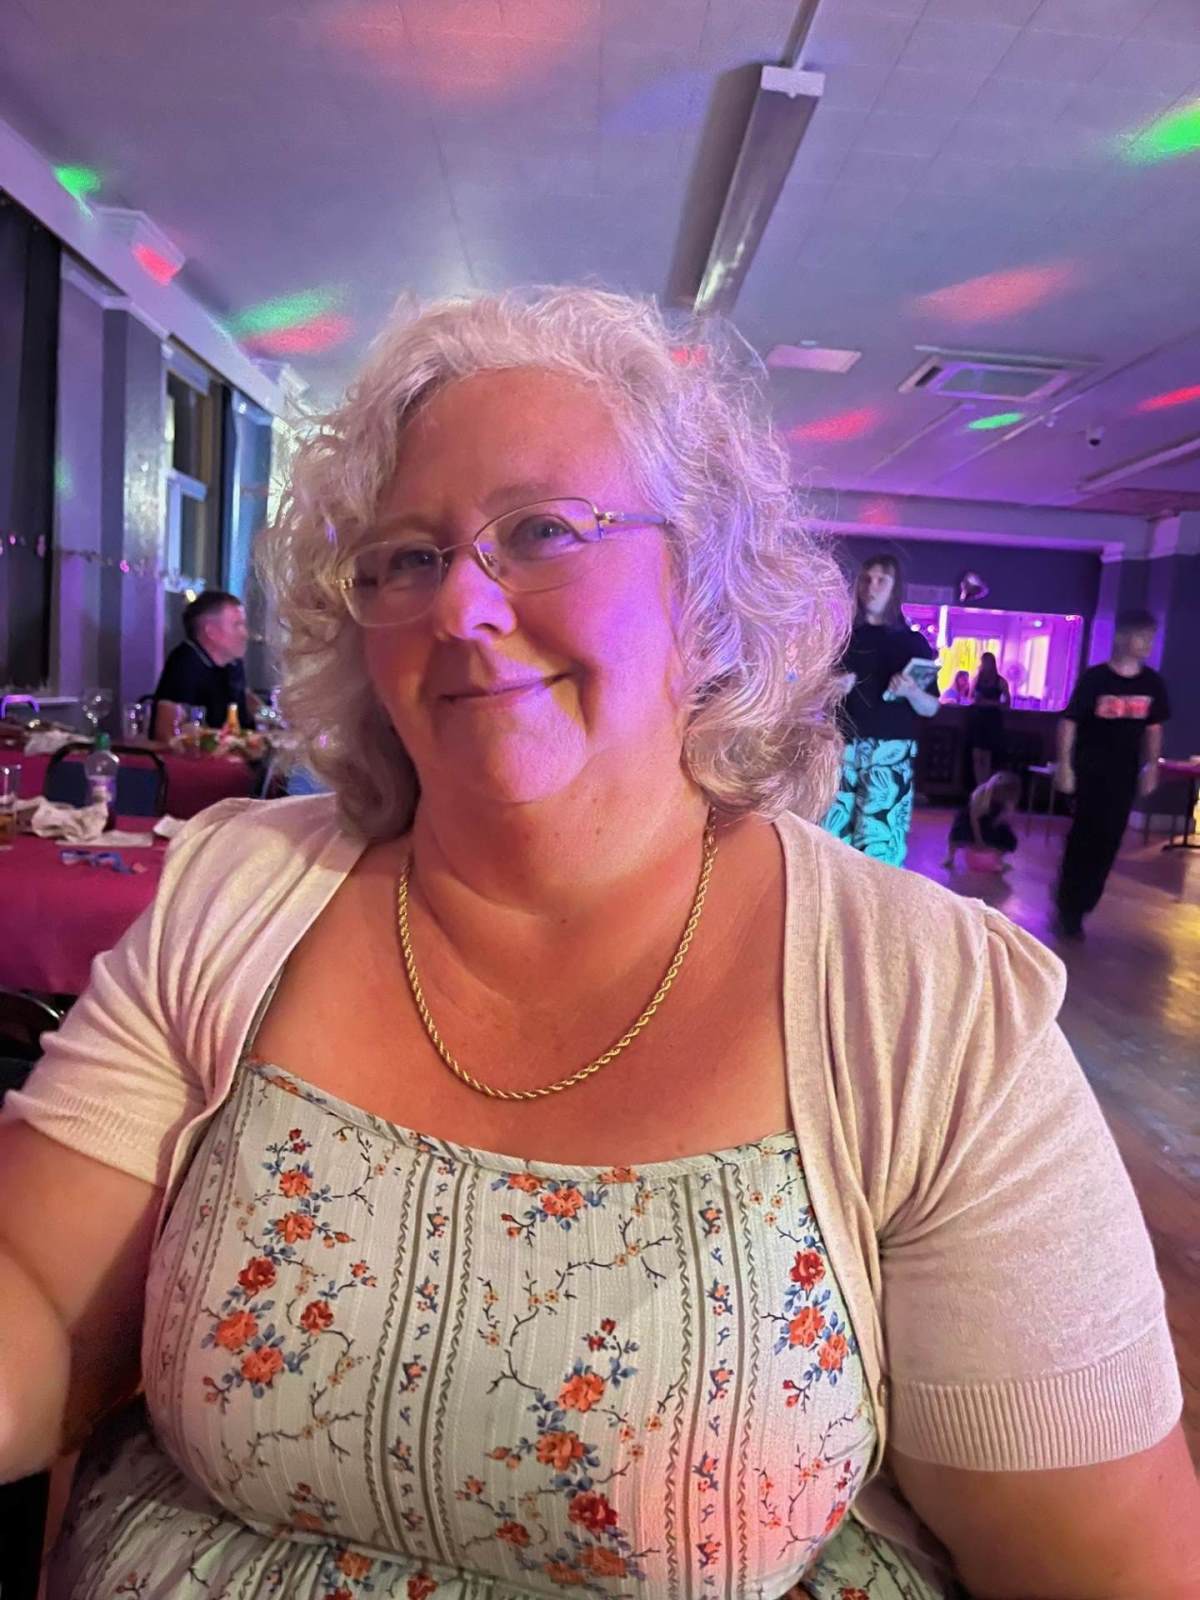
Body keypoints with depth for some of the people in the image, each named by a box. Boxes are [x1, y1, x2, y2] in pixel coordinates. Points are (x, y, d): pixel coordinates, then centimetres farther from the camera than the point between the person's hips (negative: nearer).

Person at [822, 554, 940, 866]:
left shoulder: (912, 642, 8)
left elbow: (931, 708, 7)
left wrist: (910, 691, -13)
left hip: (891, 751, -1)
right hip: (842, 746, 1)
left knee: (879, 839, -10)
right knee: (830, 834, -5)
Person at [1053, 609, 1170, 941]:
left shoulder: (1153, 683, 3)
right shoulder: (1094, 678, -11)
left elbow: (1153, 728, 13)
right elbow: (1068, 722, -9)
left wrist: (1151, 767, 7)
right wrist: (1064, 765, -13)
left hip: (1125, 774, 5)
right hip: (1090, 772, -5)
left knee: (1107, 844, 7)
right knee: (1083, 840, -2)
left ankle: (1076, 908, 21)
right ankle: (1067, 910, 10)